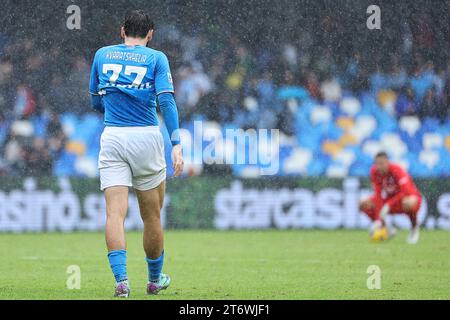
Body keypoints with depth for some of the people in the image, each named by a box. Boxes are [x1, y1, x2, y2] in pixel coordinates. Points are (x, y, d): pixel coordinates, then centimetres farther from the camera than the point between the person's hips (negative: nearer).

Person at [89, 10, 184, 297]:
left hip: (112, 137, 1)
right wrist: (176, 145, -14)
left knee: (115, 213, -7)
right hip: (147, 137, -1)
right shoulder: (156, 58, 2)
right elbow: (167, 101, -10)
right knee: (152, 216, 13)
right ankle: (155, 279, 27)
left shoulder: (102, 55, 10)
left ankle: (121, 279, -24)